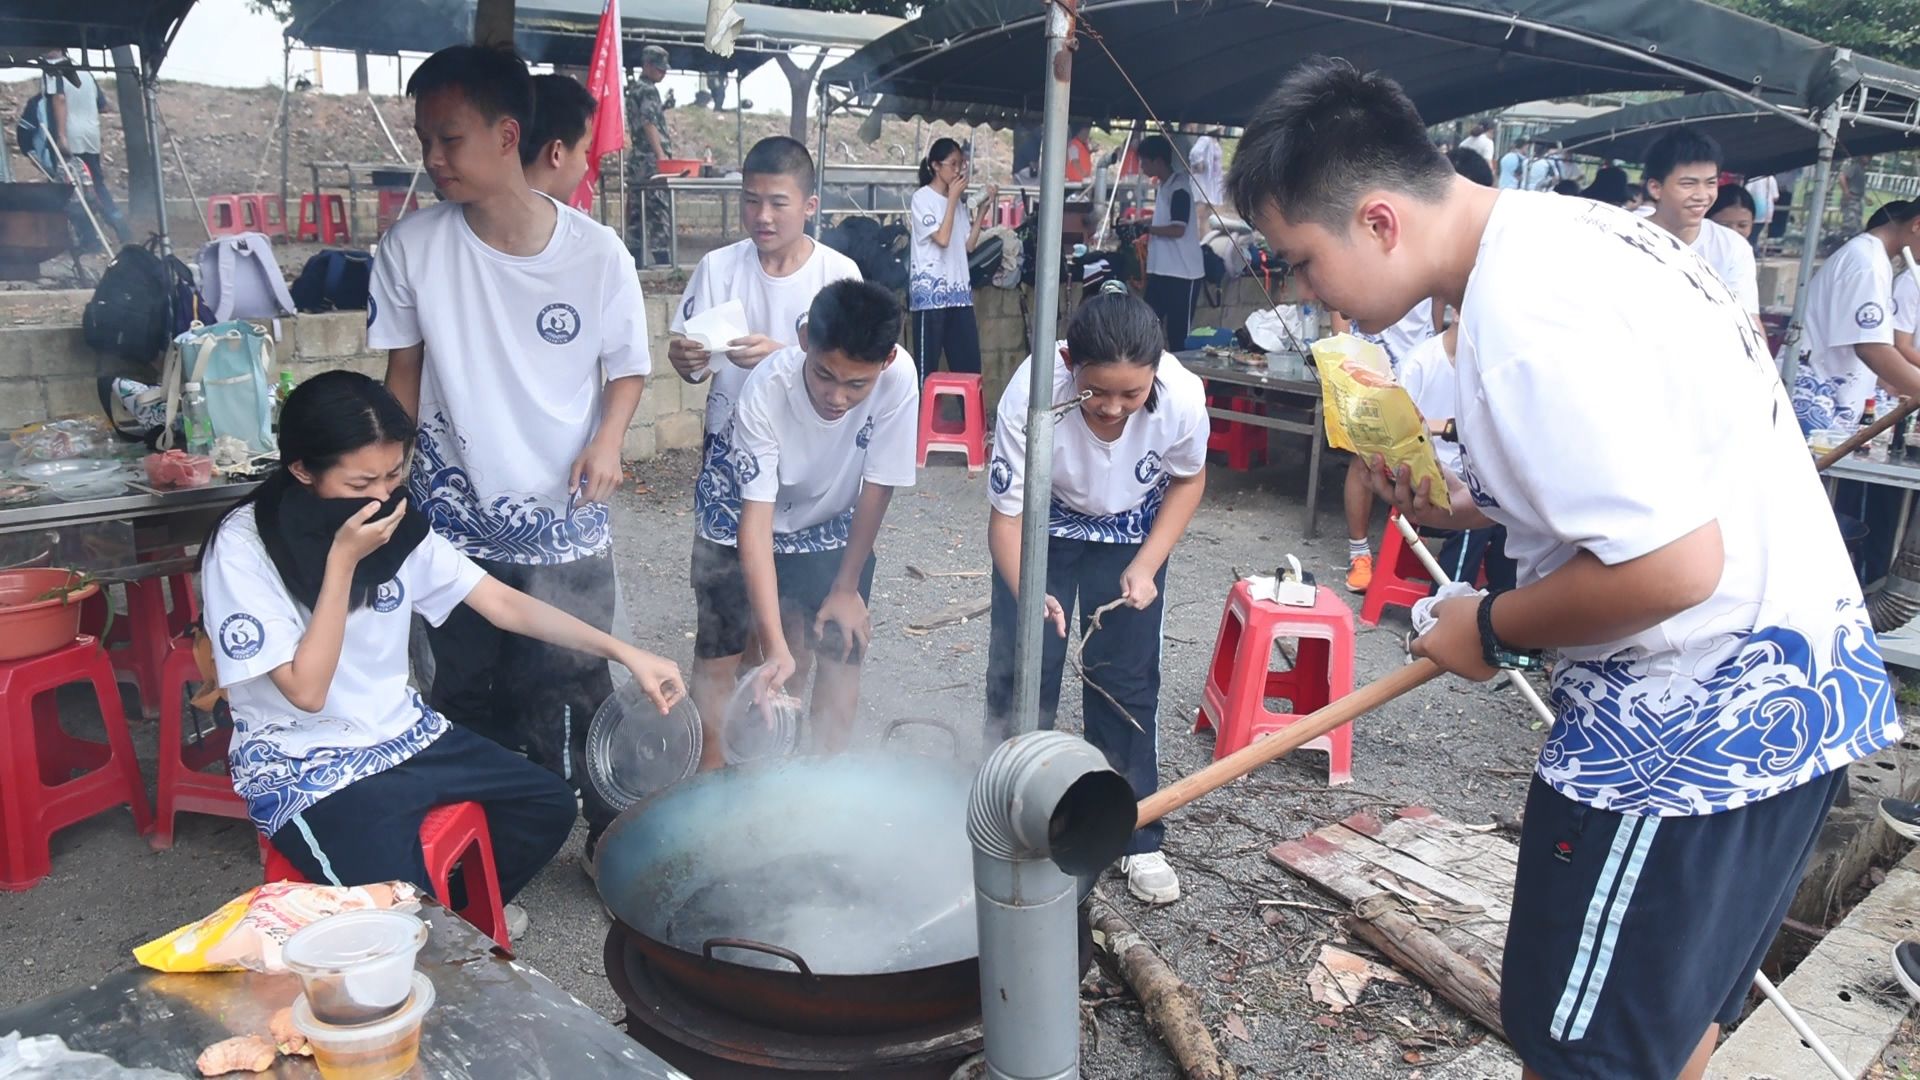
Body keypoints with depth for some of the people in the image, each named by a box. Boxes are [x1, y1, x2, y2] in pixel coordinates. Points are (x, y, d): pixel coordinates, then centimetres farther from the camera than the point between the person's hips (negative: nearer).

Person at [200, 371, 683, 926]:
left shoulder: (396, 521, -3)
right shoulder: (242, 547, -19)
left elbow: (503, 604, -2)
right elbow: (307, 690, -21)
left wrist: (625, 653, -9)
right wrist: (342, 560, -26)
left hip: (402, 734, 7)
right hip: (304, 770, -6)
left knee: (549, 802, 4)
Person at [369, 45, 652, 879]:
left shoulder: (596, 253, -10)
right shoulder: (412, 247, -7)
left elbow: (628, 366, 3)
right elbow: (403, 371, 5)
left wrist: (609, 437, -15)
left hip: (562, 526, -1)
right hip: (452, 522, 2)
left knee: (573, 698, 4)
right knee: (468, 701, 13)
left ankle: (610, 837, 25)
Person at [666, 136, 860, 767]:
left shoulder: (837, 275, -6)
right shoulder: (718, 268, -1)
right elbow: (692, 365, -1)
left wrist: (778, 357, -29)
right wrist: (685, 358, -25)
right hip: (731, 462, 1)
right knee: (719, 628, 0)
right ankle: (712, 765, 13)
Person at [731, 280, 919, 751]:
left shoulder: (898, 376, -31)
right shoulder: (765, 391, -35)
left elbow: (877, 487, -19)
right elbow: (756, 520, -36)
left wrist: (847, 585, -9)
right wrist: (775, 646, -42)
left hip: (842, 534, 2)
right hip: (774, 535, -1)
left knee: (841, 661, -6)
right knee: (790, 664, -2)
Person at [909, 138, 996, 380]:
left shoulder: (960, 201, 15)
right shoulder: (922, 198, -5)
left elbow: (969, 245, 11)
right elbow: (942, 238, -15)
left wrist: (983, 209, 6)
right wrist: (953, 197, -8)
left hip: (959, 290, 7)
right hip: (930, 290, -7)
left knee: (969, 362, 5)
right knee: (927, 363, -3)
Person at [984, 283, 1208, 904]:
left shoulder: (1183, 396, -32)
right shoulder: (1030, 393, -38)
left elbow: (1188, 480, -8)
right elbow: (1005, 514, -27)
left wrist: (1146, 567, -18)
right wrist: (1027, 593, -45)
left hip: (1131, 533, 1)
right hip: (1043, 526, -1)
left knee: (1127, 680, 2)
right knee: (1020, 672, 0)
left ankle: (1137, 839, 19)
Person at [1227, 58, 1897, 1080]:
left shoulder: (1521, 323, -26)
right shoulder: (1566, 224, 6)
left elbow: (1673, 564, -29)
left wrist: (1492, 628, -13)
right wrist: (1473, 503, 4)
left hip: (1700, 717, -10)